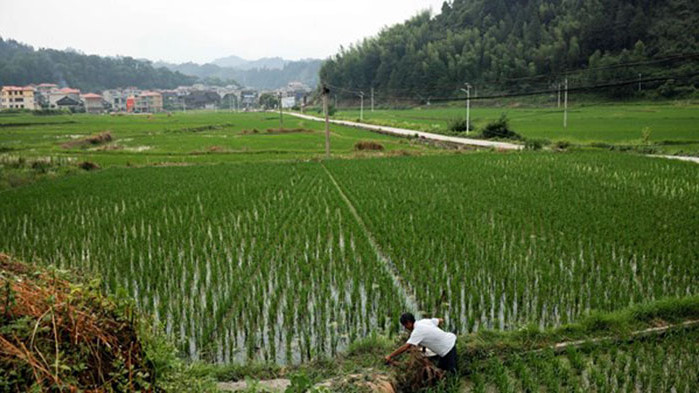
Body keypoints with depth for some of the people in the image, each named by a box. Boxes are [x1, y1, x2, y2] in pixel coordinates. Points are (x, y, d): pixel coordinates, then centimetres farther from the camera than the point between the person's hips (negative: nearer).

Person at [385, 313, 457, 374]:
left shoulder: (417, 332, -21)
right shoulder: (424, 321, 3)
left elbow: (405, 347, -25)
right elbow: (441, 321, 13)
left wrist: (390, 356, -20)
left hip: (448, 348, -9)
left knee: (451, 371, -4)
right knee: (440, 368, 15)